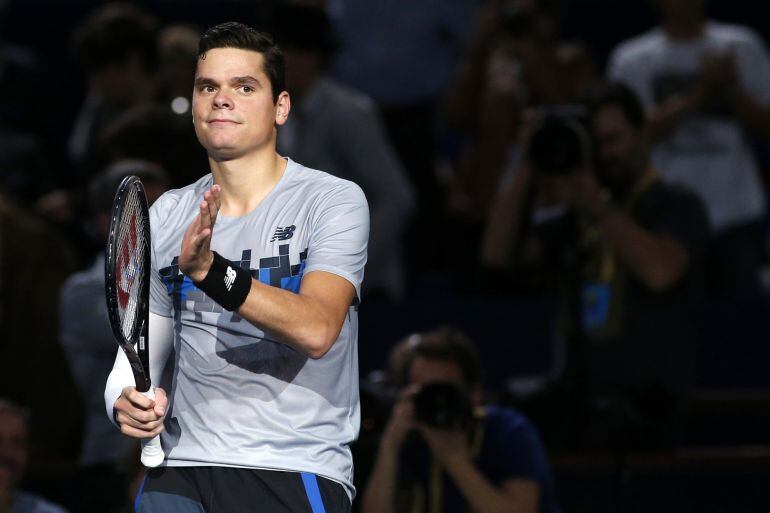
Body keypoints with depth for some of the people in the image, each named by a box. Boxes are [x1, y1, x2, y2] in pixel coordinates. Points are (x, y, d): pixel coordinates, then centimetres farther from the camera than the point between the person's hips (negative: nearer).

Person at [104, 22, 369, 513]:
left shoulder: (335, 200, -2)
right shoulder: (167, 214, 14)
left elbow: (316, 330, -18)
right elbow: (139, 351, 18)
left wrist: (210, 270, -29)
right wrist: (127, 401, -5)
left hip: (298, 469, -2)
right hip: (181, 470, 2)